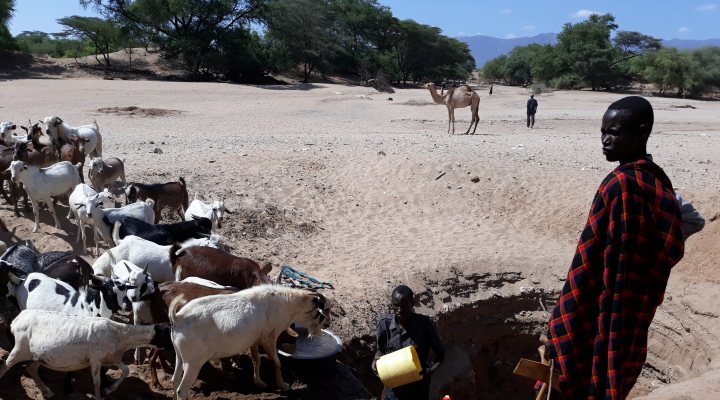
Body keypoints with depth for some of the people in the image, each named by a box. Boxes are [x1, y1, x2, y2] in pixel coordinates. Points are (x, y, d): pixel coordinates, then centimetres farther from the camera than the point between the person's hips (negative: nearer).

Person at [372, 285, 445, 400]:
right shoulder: (384, 324, -13)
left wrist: (431, 370, -23)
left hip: (418, 387, -1)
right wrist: (376, 360, -16)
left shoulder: (425, 324, -19)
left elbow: (440, 353, -6)